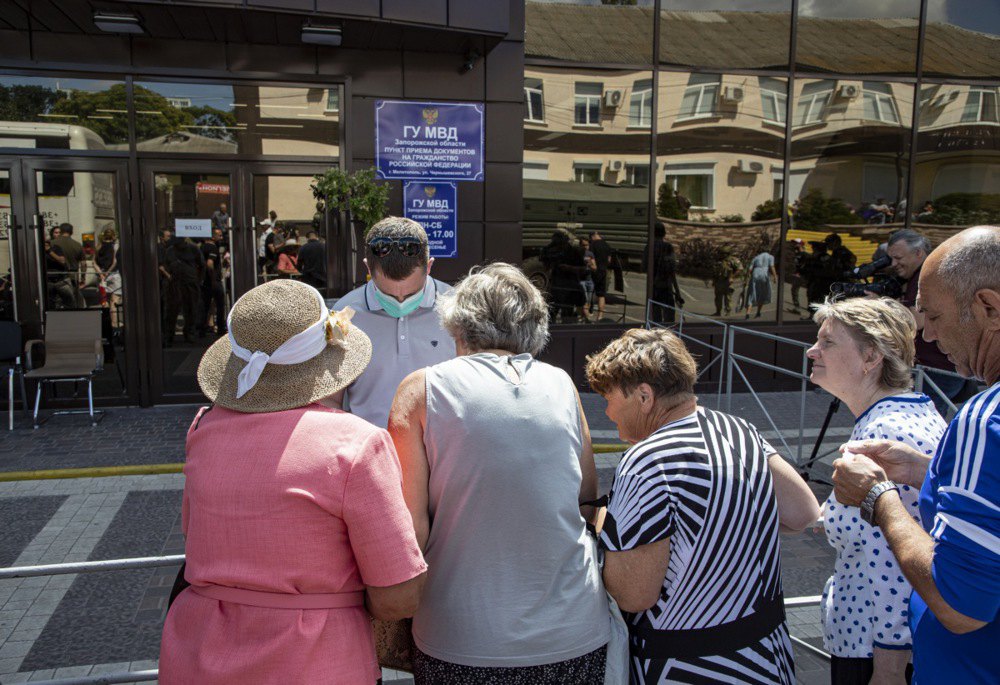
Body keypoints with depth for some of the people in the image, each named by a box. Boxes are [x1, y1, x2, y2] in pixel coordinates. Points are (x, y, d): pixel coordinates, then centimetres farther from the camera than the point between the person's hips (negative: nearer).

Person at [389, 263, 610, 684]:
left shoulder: (422, 389, -8)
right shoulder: (560, 385, 0)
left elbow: (411, 527, -12)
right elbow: (588, 492, 10)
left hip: (464, 646, -2)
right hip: (575, 637, 2)